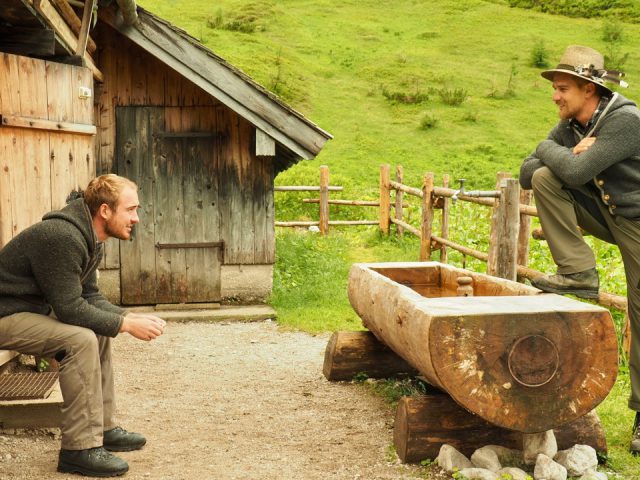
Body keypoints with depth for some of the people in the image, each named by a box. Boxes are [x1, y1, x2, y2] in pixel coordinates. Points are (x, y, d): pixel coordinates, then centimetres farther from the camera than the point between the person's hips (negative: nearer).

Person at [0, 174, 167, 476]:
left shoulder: (90, 240, 6)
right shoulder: (62, 237, -26)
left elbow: (90, 296, 10)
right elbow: (70, 309, -26)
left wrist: (131, 316, -4)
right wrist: (125, 324, -21)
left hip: (33, 310, 11)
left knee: (99, 332, 11)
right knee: (80, 339, -26)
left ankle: (104, 428, 19)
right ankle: (79, 449, -18)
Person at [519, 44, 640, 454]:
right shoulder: (571, 126, 1)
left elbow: (575, 173, -32)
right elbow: (526, 174, -1)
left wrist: (548, 149, -13)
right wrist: (570, 154, -16)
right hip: (605, 215, 7)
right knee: (545, 178, -14)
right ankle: (578, 273, -9)